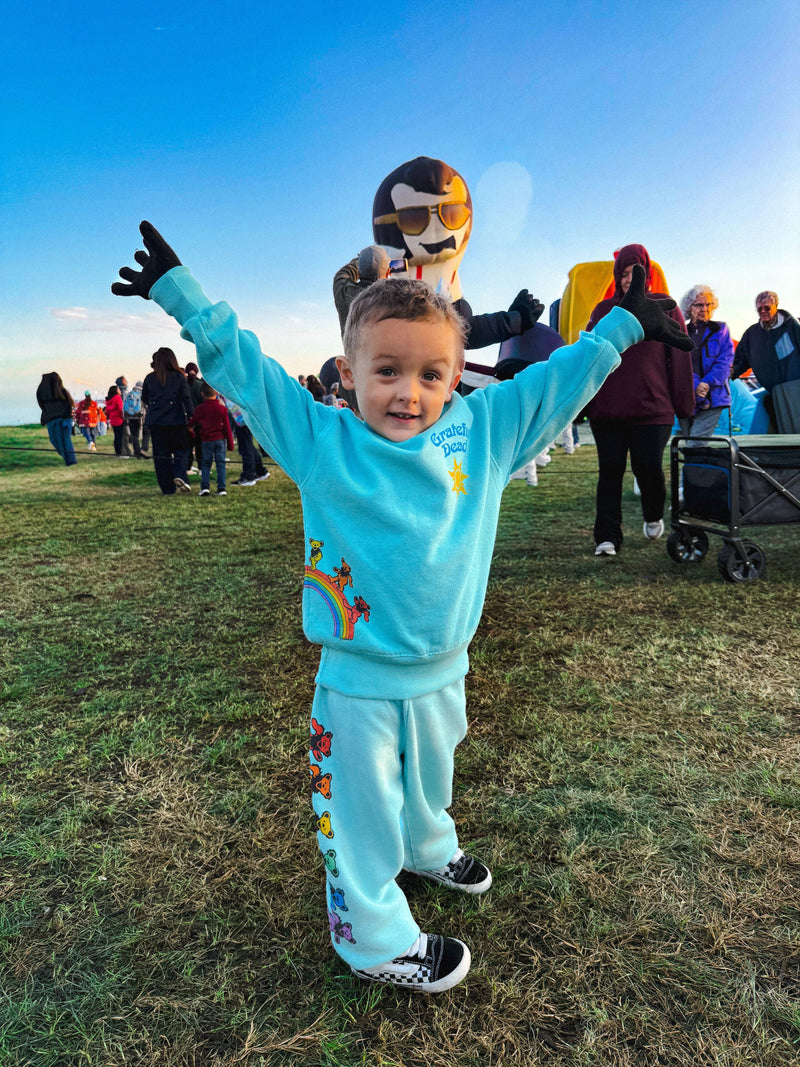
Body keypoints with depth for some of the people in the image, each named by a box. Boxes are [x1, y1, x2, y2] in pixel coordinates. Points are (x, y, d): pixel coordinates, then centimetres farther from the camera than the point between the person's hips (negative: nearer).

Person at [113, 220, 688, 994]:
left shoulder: (483, 431, -7)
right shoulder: (320, 440, -13)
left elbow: (560, 377, 2)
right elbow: (239, 362, -9)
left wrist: (625, 323, 9)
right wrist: (177, 288, -7)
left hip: (442, 673, 4)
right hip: (358, 683, -3)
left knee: (430, 783, 30)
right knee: (360, 810, 13)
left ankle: (427, 848, 61)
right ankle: (376, 939, 37)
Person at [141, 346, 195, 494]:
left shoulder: (149, 378, 3)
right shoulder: (179, 377, -2)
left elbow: (144, 400, 12)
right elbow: (186, 398, -7)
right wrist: (191, 416, -4)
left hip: (155, 421, 2)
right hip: (176, 420, -2)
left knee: (161, 454, 7)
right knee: (181, 449, 11)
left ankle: (167, 488, 6)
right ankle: (179, 475, -16)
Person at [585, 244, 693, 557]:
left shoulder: (664, 307, 8)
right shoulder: (603, 310, 12)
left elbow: (680, 355, 5)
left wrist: (684, 403, 1)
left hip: (652, 408, -1)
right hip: (606, 409, 2)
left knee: (648, 468, -4)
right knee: (610, 471, -1)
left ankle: (653, 517, 27)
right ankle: (607, 538, 5)